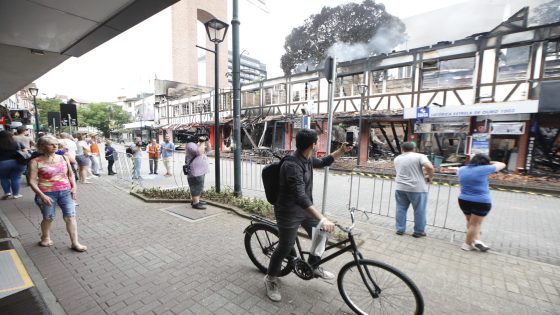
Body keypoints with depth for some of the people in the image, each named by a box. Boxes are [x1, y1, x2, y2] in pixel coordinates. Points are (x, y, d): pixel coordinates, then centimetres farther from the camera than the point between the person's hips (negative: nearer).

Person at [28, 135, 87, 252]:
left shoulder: (63, 158, 6)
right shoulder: (36, 162, -5)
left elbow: (70, 174, 13)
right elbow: (32, 181, -7)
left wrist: (74, 187, 1)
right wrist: (42, 195, -16)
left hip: (66, 192, 2)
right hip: (47, 193, -2)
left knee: (70, 216, -1)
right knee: (48, 218, 12)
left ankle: (75, 243, 5)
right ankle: (45, 238, 42)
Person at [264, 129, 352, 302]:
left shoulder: (307, 159, -3)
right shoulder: (292, 165, -31)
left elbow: (323, 162, 19)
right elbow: (300, 196, -40)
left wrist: (341, 151, 8)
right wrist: (322, 218, -46)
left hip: (305, 208, 9)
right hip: (289, 212, -8)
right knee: (285, 247, 3)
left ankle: (314, 267, 40)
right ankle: (271, 278, 29)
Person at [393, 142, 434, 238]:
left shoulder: (397, 159, 11)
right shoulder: (420, 156, -4)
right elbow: (429, 167, -19)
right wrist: (430, 177, -2)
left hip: (400, 188, 4)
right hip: (417, 188, -3)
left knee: (401, 209, 13)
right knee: (419, 210, 10)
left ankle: (400, 229, 20)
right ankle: (419, 231, 20)